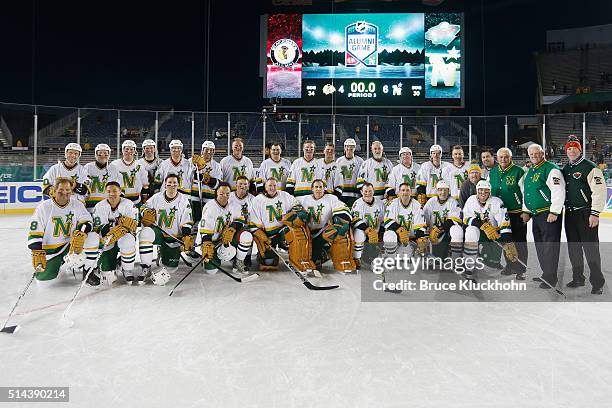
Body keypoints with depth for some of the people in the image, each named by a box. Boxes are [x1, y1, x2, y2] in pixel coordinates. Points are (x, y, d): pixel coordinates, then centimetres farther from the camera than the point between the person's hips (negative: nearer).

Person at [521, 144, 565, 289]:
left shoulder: (551, 169, -10)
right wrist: (526, 211, 18)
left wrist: (554, 212, -20)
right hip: (536, 214, 9)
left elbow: (559, 191, -18)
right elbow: (525, 192, 24)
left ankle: (550, 277, 1)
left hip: (549, 213, -9)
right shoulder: (529, 172, 17)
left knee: (550, 245, -6)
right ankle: (545, 273, 26)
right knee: (539, 244, 14)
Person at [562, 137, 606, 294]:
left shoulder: (590, 167, -8)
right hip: (569, 213, 7)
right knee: (573, 247, 13)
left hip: (585, 213, -7)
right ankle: (578, 278, 25)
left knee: (590, 247, -6)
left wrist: (595, 213, -18)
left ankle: (597, 282, 3)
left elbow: (600, 190, -14)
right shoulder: (565, 169, 14)